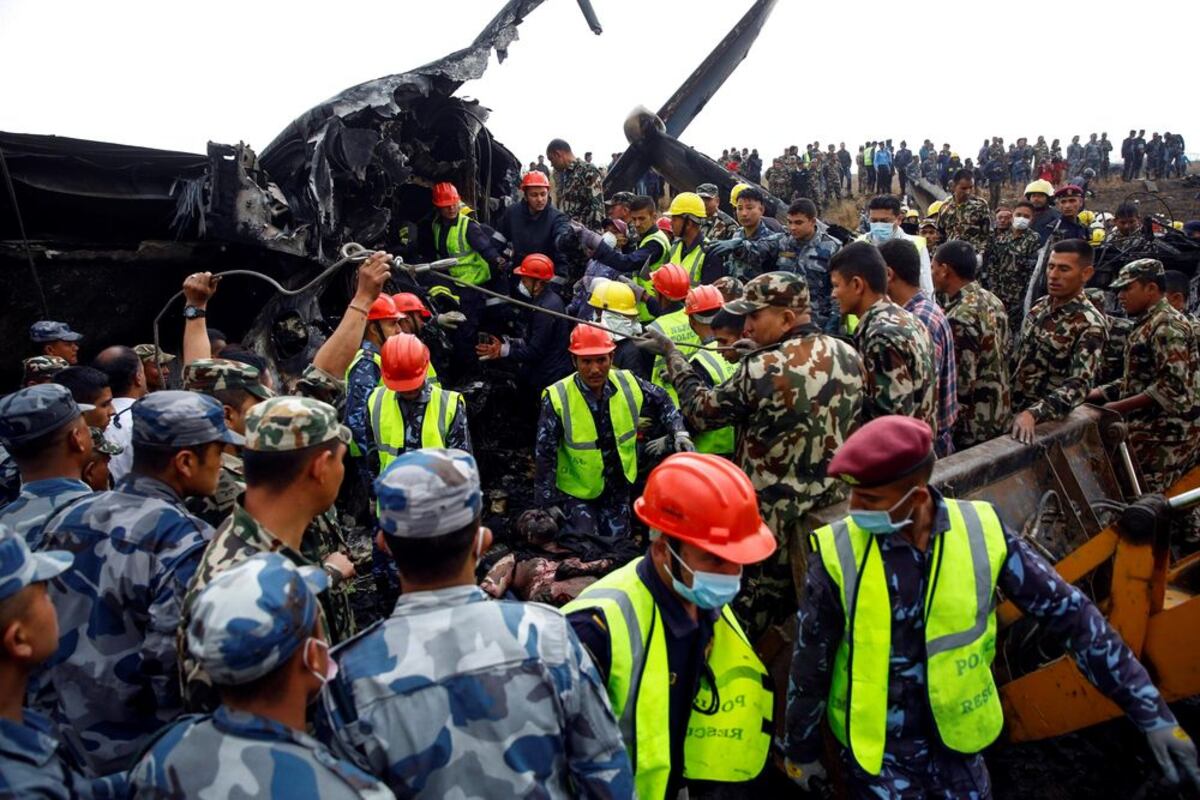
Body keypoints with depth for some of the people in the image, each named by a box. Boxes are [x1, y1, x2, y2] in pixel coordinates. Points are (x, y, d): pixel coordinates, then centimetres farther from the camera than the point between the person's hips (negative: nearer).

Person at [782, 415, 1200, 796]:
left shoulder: (981, 531, -16)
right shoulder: (838, 552, -21)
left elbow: (1069, 613, -7)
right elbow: (811, 662, -9)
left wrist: (1152, 713, -5)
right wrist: (800, 749, 3)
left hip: (956, 741, 2)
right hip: (875, 748, -2)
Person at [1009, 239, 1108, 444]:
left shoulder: (1090, 325, -17)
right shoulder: (1040, 306, 4)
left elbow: (1079, 385, -26)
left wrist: (1033, 414, -38)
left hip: (1045, 423, -6)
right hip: (1012, 409, 6)